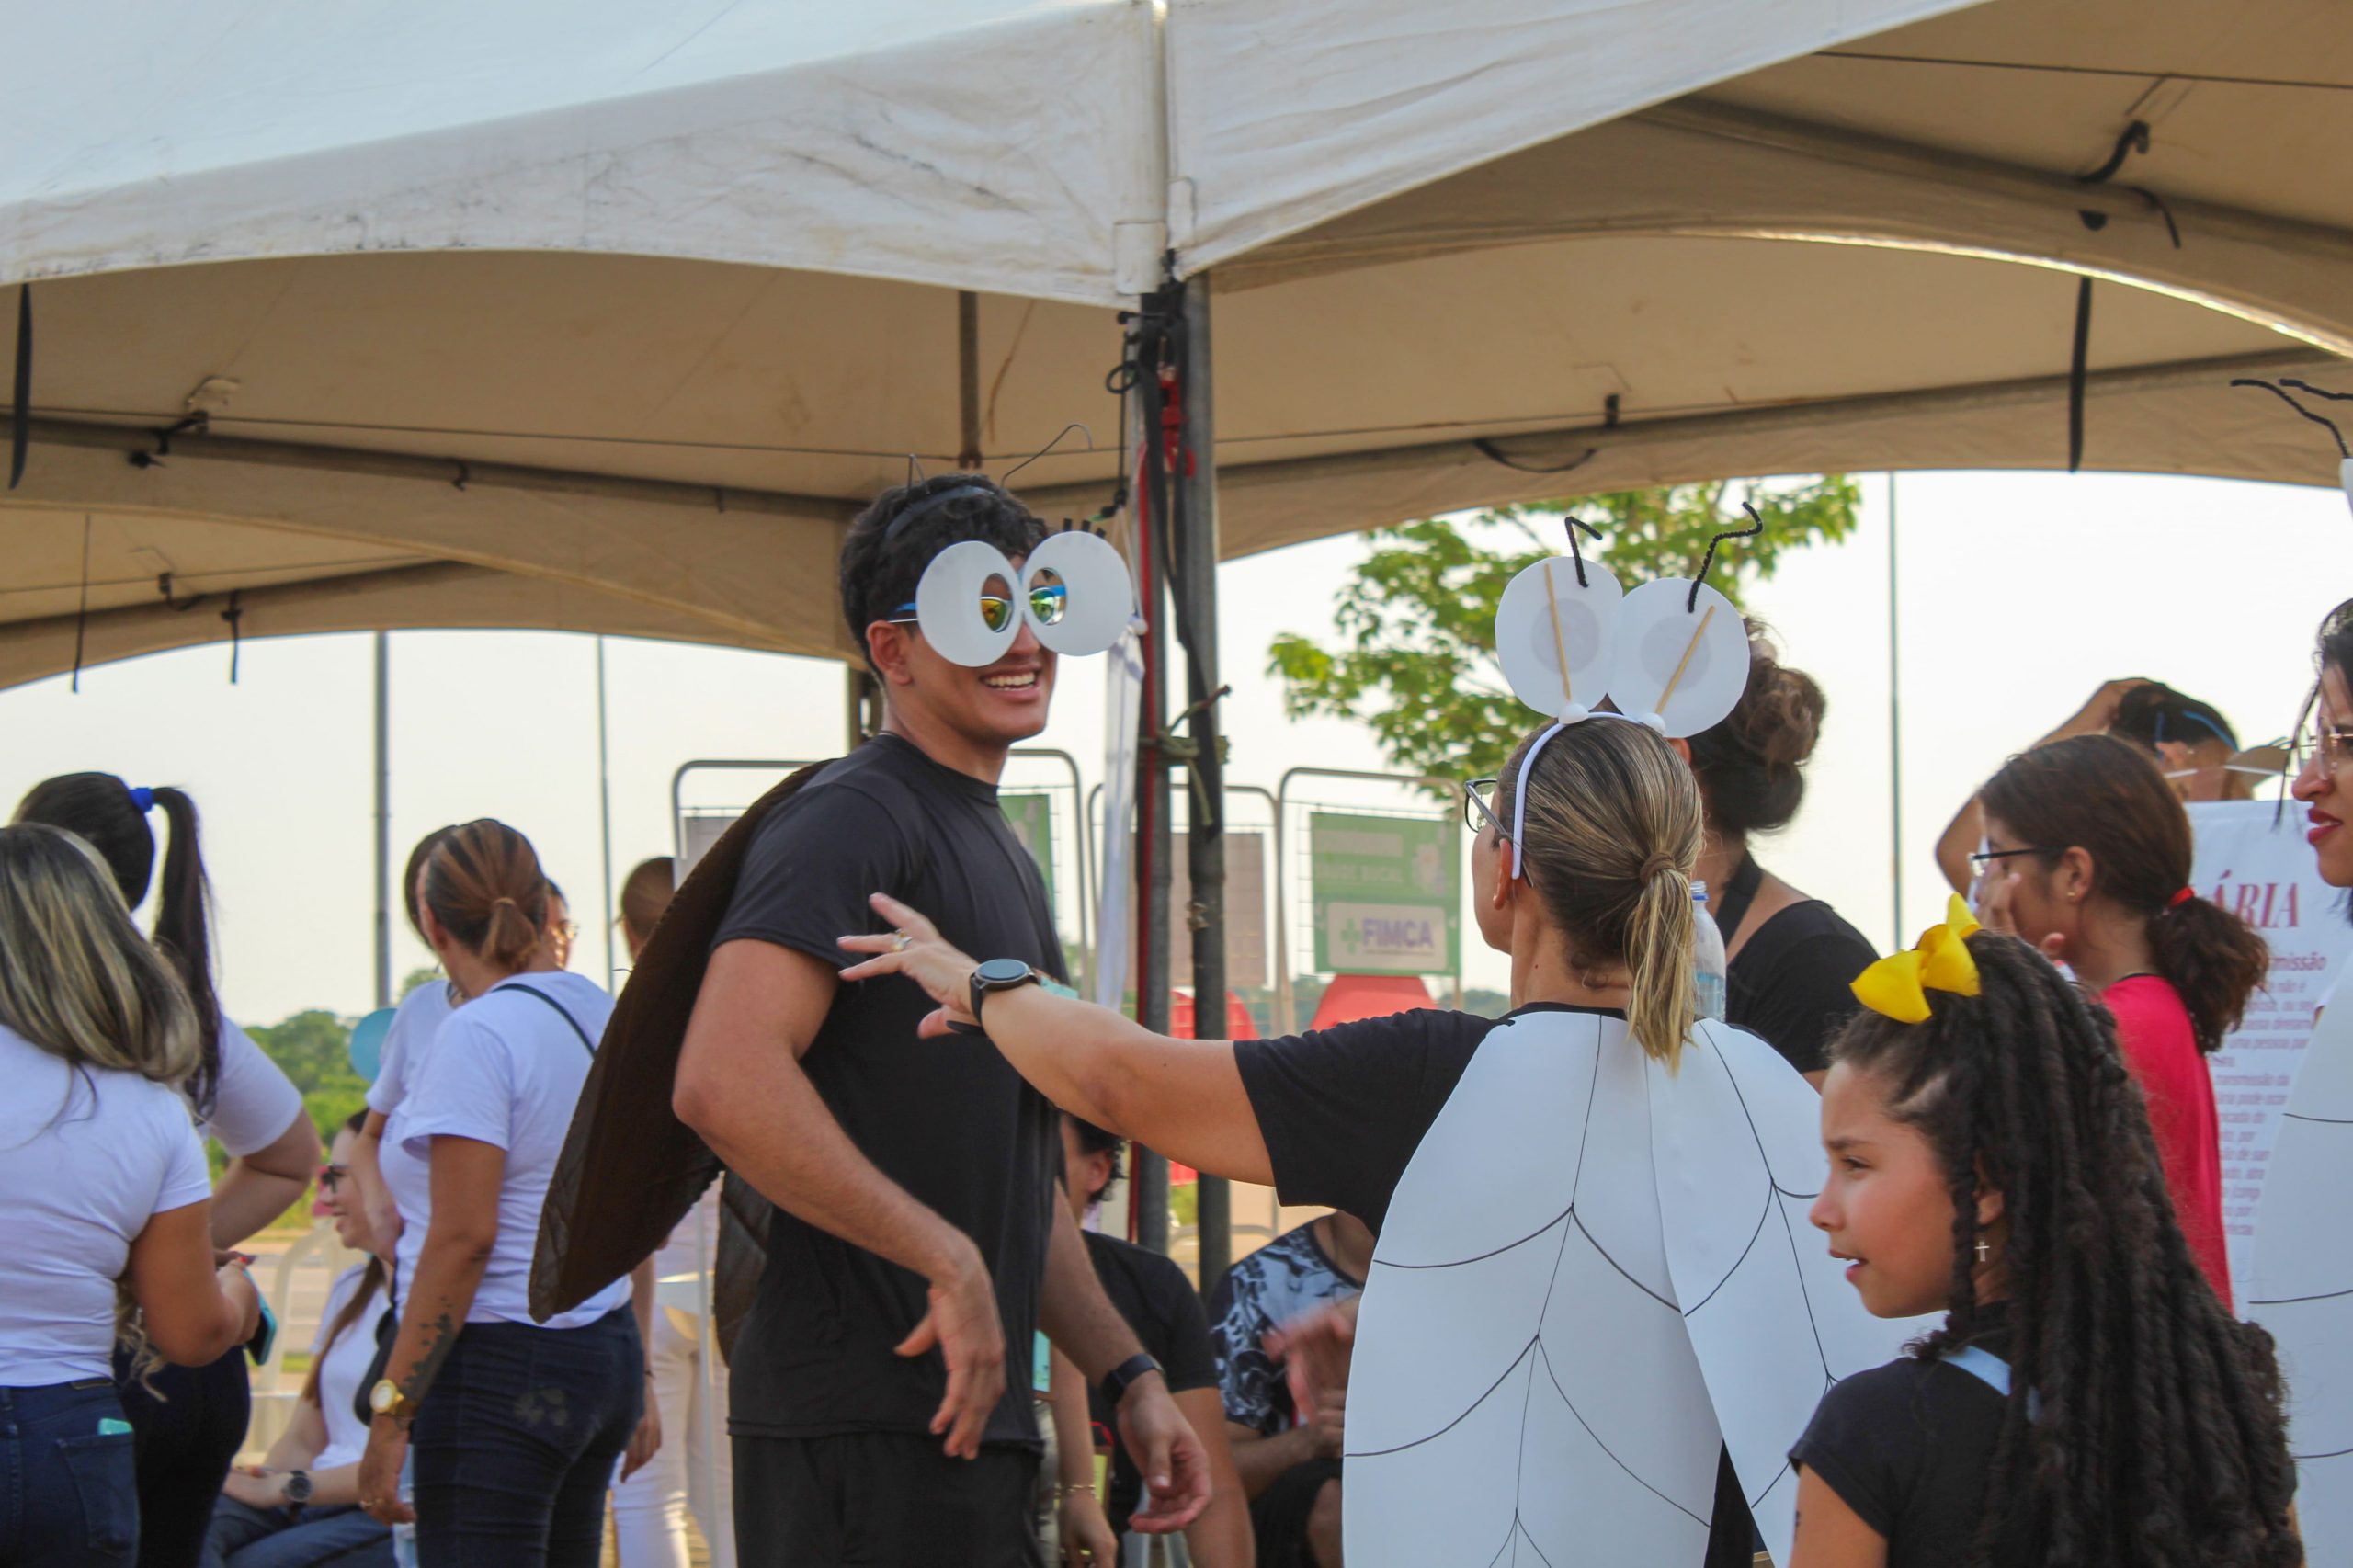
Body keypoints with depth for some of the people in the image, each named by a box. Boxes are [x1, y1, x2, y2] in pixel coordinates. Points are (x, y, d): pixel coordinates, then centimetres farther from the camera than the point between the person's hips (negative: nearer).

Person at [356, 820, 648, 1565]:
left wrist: (391, 1411, -16)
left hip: (500, 1369, -9)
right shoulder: (605, 1016, 11)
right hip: (605, 1350, 9)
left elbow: (463, 1236, -18)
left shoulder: (478, 1035, -13)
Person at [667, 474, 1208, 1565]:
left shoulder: (1001, 857, 22)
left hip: (975, 1423, 10)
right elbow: (723, 1082, -26)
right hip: (865, 1428, -10)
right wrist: (948, 1261, -22)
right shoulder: (852, 819, -10)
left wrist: (1129, 1377, 20)